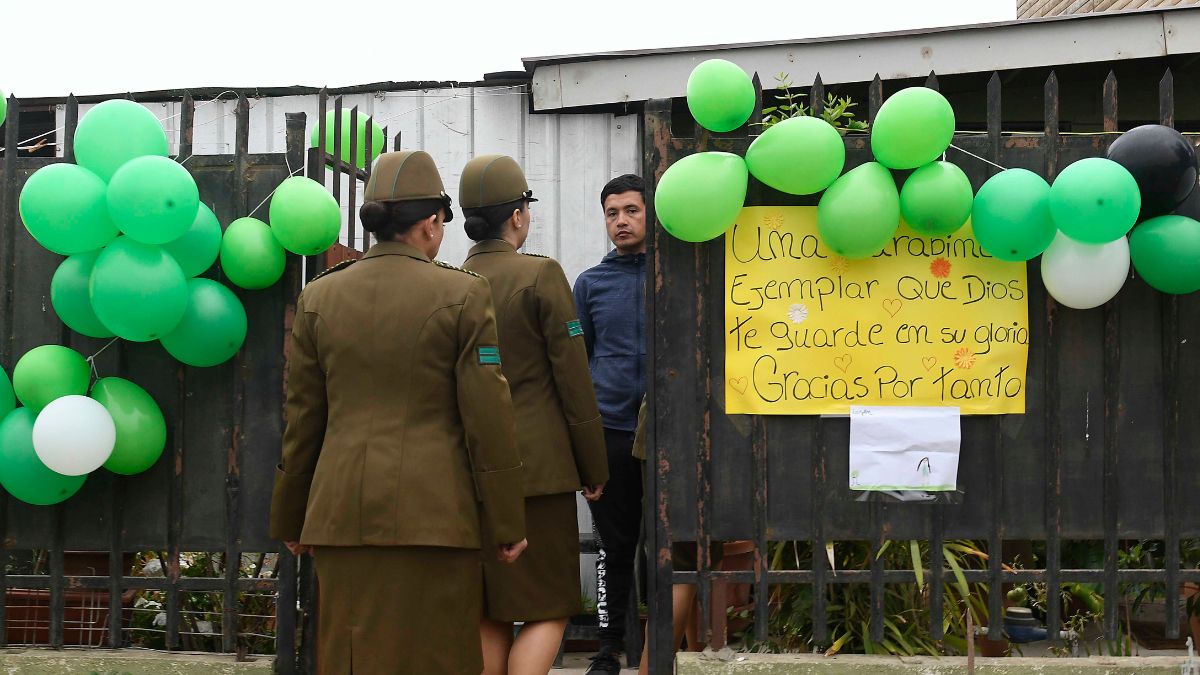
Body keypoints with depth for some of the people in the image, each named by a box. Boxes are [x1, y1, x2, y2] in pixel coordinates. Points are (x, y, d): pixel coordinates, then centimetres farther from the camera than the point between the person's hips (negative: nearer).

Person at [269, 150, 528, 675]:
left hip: (343, 513, 4)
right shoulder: (463, 294, -4)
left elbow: (302, 419, 10)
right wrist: (507, 523, 2)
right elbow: (487, 418, -5)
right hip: (435, 513, -3)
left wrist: (290, 519, 19)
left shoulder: (318, 297, 6)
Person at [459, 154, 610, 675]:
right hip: (537, 467, -5)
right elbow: (573, 381, -8)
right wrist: (594, 467, 1)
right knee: (547, 611, 2)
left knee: (489, 617, 12)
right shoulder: (542, 275, -8)